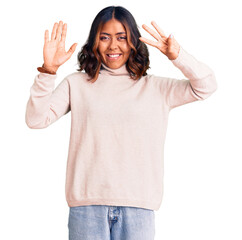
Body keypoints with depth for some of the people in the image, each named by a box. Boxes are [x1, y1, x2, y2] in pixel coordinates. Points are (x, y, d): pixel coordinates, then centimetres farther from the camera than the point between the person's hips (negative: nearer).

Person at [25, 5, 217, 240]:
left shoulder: (155, 88, 12)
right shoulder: (76, 84, 10)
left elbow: (206, 86, 4)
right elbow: (36, 119, 1)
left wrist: (177, 56, -11)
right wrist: (48, 71, -10)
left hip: (138, 205, 1)